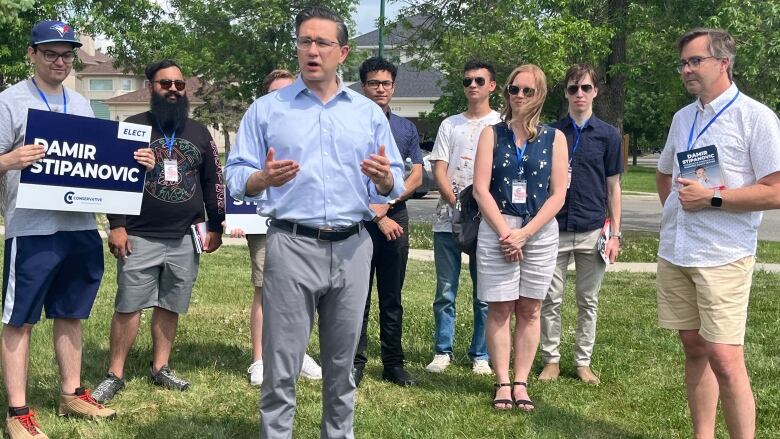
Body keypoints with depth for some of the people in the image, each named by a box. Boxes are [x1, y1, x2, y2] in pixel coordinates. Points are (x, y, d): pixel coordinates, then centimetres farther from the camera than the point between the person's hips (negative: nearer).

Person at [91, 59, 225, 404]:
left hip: (185, 238, 3)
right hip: (140, 236, -3)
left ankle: (160, 368, 21)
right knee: (128, 307, -1)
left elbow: (213, 181, 14)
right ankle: (115, 375, 8)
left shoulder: (199, 132, 11)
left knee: (170, 307, 9)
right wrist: (116, 225, -8)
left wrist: (215, 226, 10)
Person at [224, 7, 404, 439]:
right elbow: (236, 176, 0)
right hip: (291, 245, -2)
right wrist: (264, 179, -21)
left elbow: (392, 186, 9)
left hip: (352, 248, 3)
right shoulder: (267, 108, 4)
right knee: (281, 366, 0)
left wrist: (384, 179, -14)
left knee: (342, 362, 13)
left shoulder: (369, 113, 10)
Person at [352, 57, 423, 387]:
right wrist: (377, 216, -10)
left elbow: (416, 177, 7)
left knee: (392, 298, 8)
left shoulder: (407, 128, 14)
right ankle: (355, 363, 7)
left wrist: (387, 203, -8)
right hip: (360, 220, -3)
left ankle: (394, 364, 15)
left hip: (396, 219, 4)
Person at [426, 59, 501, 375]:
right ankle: (442, 352, 14)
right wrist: (458, 204, -9)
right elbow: (439, 171, 6)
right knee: (445, 292, 5)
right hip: (448, 220, 2)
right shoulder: (450, 125, 13)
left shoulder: (501, 125, 6)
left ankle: (480, 355, 12)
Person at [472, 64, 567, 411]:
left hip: (540, 232, 1)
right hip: (497, 229, -1)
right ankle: (502, 383, 8)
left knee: (529, 310, 5)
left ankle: (521, 382, 12)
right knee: (499, 309, 1)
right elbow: (481, 189, -3)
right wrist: (505, 232, -11)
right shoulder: (492, 133, 4)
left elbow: (558, 195, -1)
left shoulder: (554, 138, 4)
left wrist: (524, 234, -10)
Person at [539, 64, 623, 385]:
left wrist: (615, 234, 1)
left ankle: (583, 362, 19)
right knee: (552, 300, 4)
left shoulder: (607, 135, 4)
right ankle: (551, 360, 16)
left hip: (593, 229, 0)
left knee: (588, 301, 8)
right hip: (555, 229, 0)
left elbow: (613, 187, 5)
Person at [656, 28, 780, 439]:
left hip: (723, 255, -6)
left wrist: (712, 198, -16)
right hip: (674, 251, 6)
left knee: (723, 358, -10)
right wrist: (674, 207, 12)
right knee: (694, 350, 12)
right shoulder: (682, 118, 13)